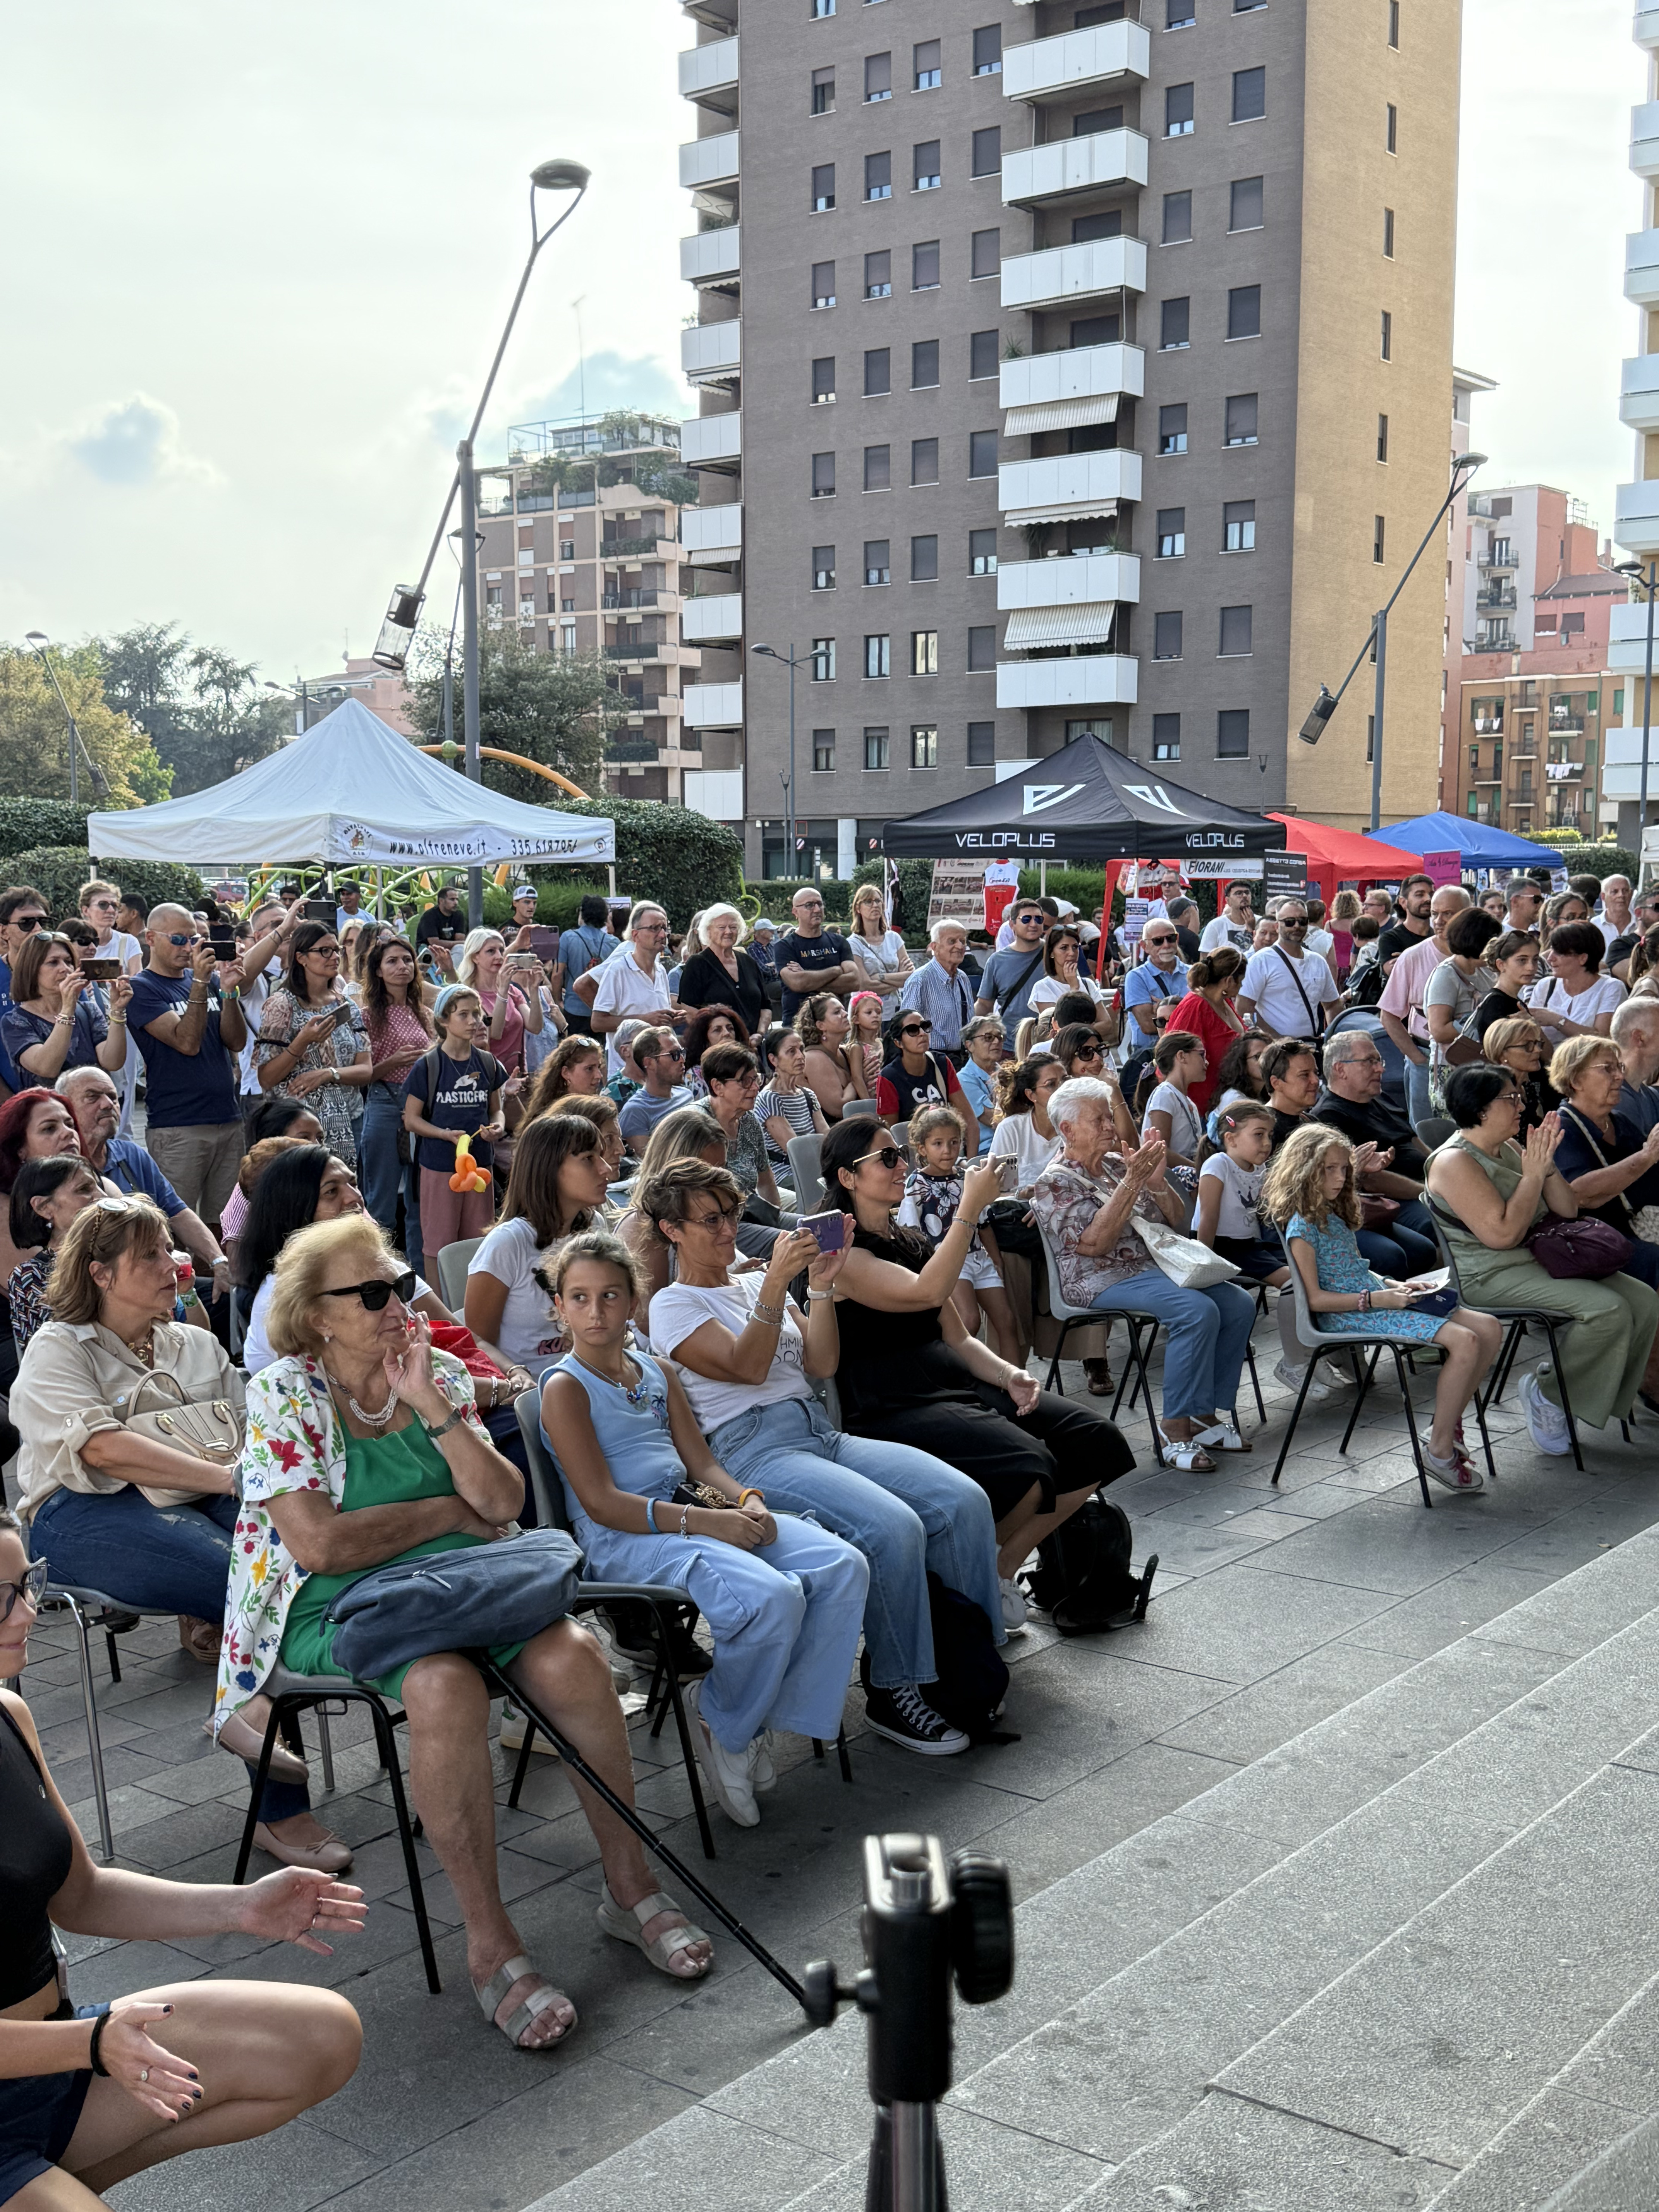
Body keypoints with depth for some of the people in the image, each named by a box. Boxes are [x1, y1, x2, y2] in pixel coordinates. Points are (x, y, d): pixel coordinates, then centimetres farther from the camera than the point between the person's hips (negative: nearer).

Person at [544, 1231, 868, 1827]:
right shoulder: (565, 1388, -3)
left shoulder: (658, 1374, 20)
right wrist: (703, 1522, -19)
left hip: (692, 1516, 8)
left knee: (844, 1567, -12)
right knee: (773, 1597, -31)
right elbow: (602, 1503, -12)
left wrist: (746, 1500, -6)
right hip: (625, 1540, -8)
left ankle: (775, 1712, -2)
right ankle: (719, 1726, -4)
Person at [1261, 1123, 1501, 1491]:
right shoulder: (1301, 1227, -10)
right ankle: (1440, 1453, -16)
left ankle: (1448, 1424, 8)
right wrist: (1378, 1299, -18)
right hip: (1348, 1317, -10)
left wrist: (1393, 1285, 7)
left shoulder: (1335, 1216, 19)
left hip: (1377, 1303, 10)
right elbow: (1315, 1298, -15)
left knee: (1490, 1329, -1)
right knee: (1464, 1341, -25)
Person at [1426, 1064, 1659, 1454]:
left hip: (1542, 1260, 9)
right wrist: (1533, 1175, -16)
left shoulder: (1511, 1148, 13)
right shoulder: (1455, 1162, -13)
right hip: (1492, 1277, -9)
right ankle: (1546, 1393, -6)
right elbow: (1503, 1235, -22)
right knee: (1608, 1310, -24)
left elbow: (1568, 1212, 12)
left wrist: (1547, 1166, -4)